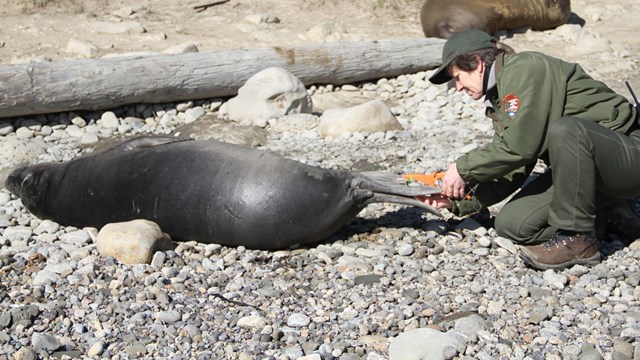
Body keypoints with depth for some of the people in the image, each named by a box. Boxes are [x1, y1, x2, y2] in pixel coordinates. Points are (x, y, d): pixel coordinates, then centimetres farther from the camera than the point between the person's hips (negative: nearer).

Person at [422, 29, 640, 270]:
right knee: (510, 224, -9)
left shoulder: (525, 69, -16)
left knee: (565, 130, -38)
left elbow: (522, 145, -27)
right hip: (577, 168, 8)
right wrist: (458, 200, 0)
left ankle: (578, 240, -21)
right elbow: (511, 175, 8)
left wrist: (464, 168, -15)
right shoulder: (499, 99, 12)